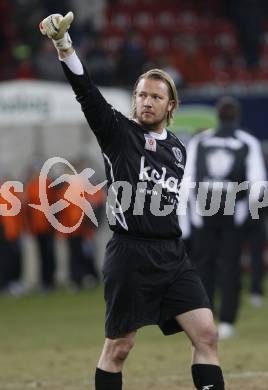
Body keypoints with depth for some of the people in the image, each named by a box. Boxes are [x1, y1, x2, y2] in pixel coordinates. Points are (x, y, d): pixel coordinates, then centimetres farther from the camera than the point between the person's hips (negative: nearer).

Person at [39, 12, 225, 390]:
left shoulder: (178, 150, 14)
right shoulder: (118, 132, -1)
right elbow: (87, 93, -16)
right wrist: (63, 45, -31)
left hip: (172, 255, 5)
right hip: (130, 255, -5)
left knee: (206, 334, -5)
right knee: (118, 348, 1)